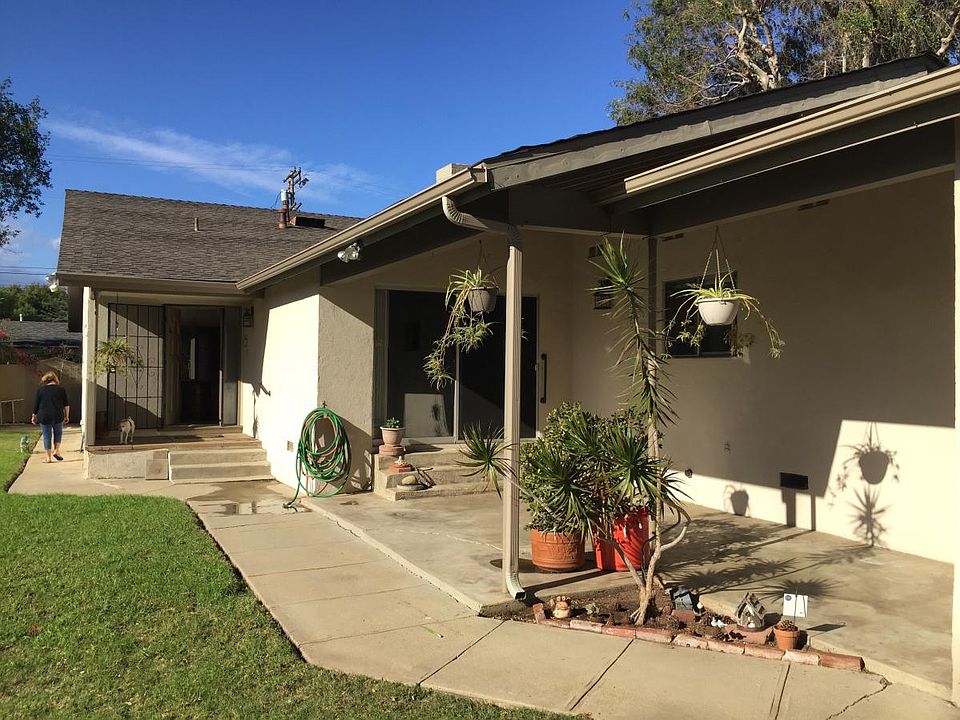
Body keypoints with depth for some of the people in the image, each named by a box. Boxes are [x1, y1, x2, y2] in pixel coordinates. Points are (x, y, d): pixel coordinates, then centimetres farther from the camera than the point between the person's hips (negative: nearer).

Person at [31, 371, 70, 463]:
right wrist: (67, 416, 13)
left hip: (44, 417, 0)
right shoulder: (61, 390, 1)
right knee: (58, 432, 23)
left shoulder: (40, 389, 0)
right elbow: (66, 405, 4)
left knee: (47, 436, 7)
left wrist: (34, 415, 14)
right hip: (58, 417, 1)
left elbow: (36, 404, 3)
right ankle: (56, 451, 10)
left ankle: (49, 458, 10)